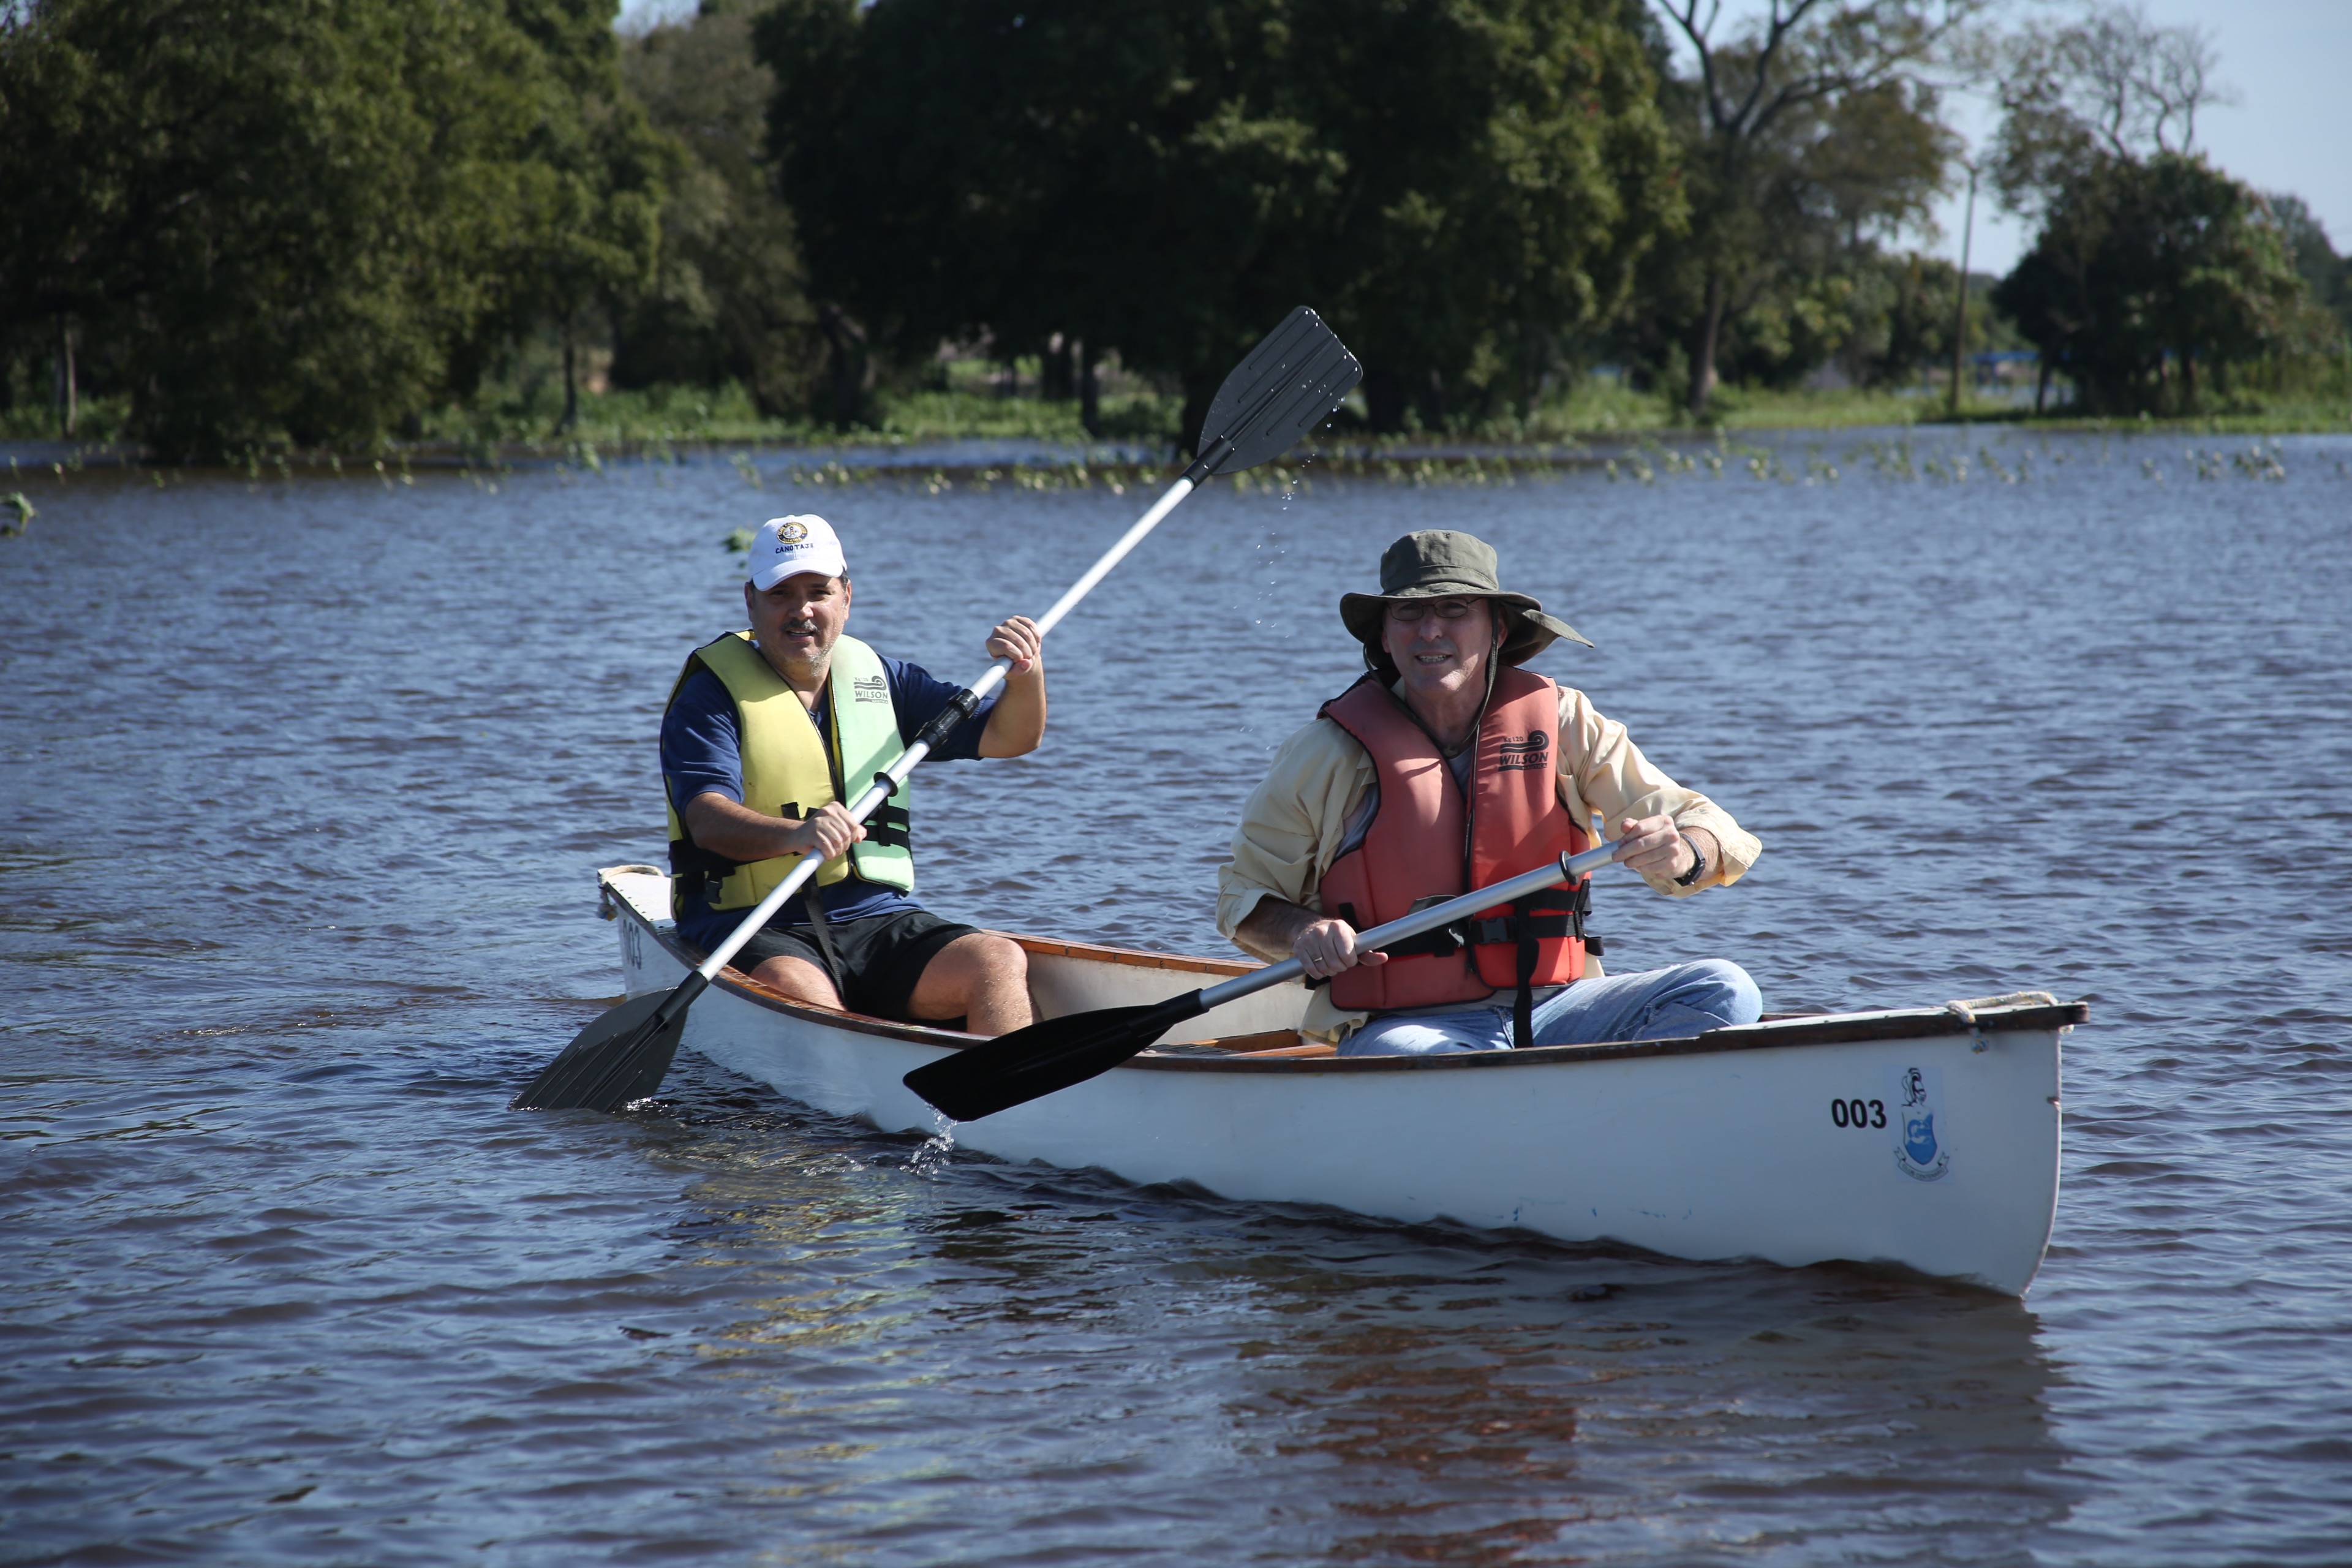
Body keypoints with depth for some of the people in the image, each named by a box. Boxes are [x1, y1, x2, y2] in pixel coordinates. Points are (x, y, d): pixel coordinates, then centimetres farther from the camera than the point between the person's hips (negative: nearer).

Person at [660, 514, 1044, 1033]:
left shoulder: (880, 679, 15)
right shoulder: (710, 697, -1)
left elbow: (1009, 736, 14)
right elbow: (708, 820, -18)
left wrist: (1025, 675, -9)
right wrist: (797, 834, -38)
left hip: (878, 921, 5)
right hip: (755, 932, -5)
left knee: (1001, 962, -21)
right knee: (796, 989, -38)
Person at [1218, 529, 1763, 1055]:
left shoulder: (1561, 722, 3)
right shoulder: (1331, 754, -1)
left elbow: (1718, 836, 2)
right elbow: (1246, 897, 9)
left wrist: (1681, 854, -23)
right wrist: (1303, 933, -14)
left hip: (1548, 1009, 3)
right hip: (1404, 1027, -3)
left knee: (1723, 989, -19)